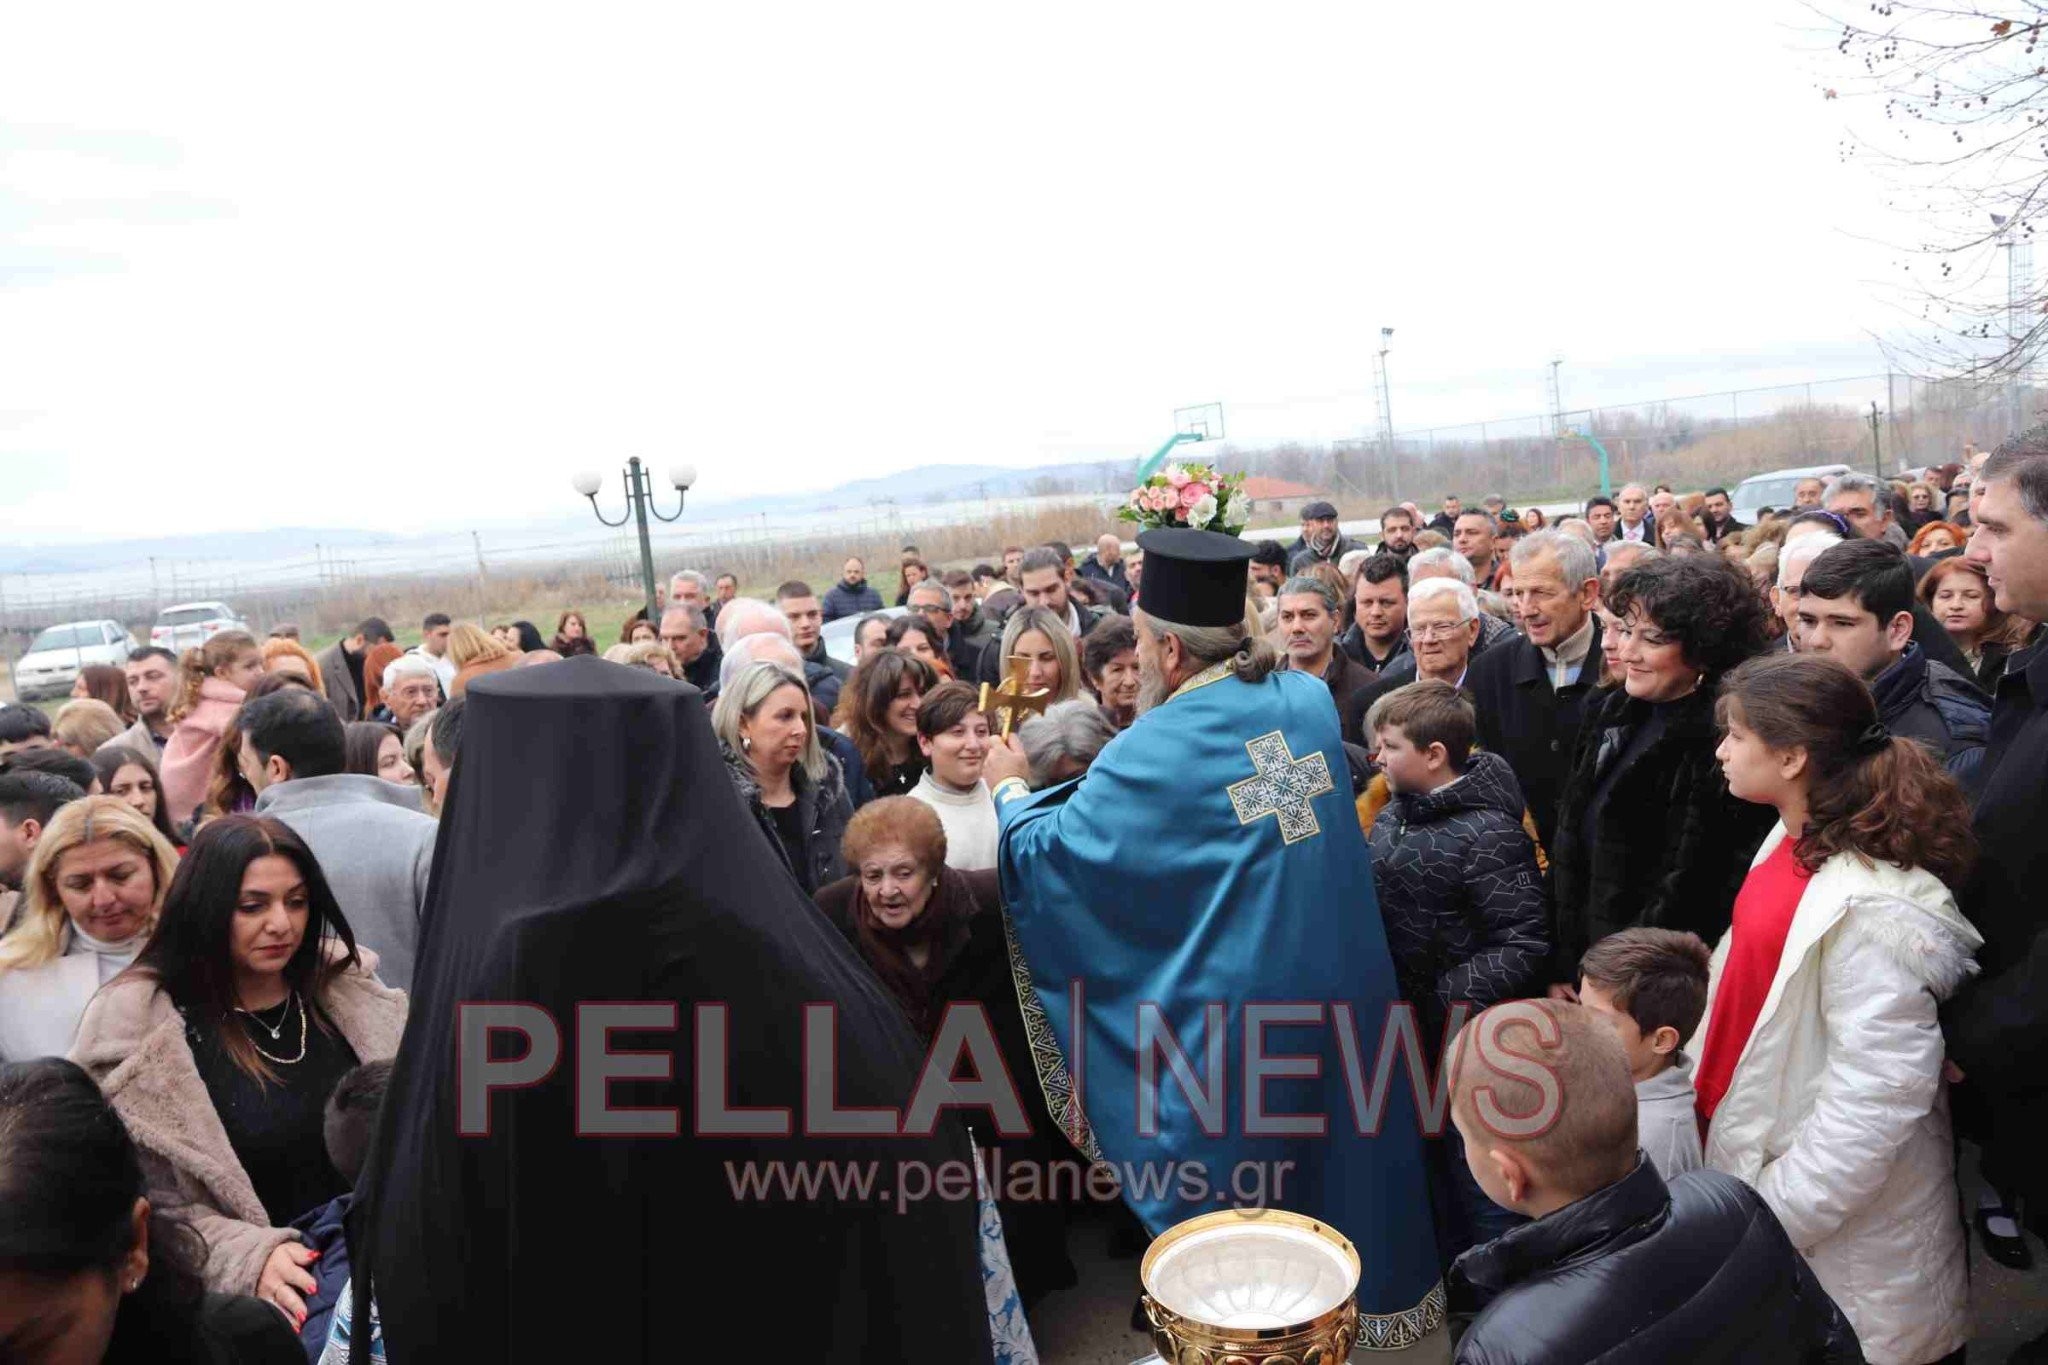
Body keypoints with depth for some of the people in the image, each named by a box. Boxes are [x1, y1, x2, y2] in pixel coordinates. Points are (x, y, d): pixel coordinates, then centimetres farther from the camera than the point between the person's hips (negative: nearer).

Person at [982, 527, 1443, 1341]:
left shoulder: (1153, 750, -19)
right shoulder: (1310, 699, -1)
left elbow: (1051, 853, -10)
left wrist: (1010, 791, 10)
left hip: (1237, 1006, -6)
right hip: (1344, 982, 7)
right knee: (1338, 1143, 24)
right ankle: (1374, 1295, 42)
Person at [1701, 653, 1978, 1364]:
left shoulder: (1869, 907, -29)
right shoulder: (1792, 839, -2)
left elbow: (1878, 1094, -26)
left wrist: (1770, 1219, -21)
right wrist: (1702, 1080, 12)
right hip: (1753, 1154, 8)